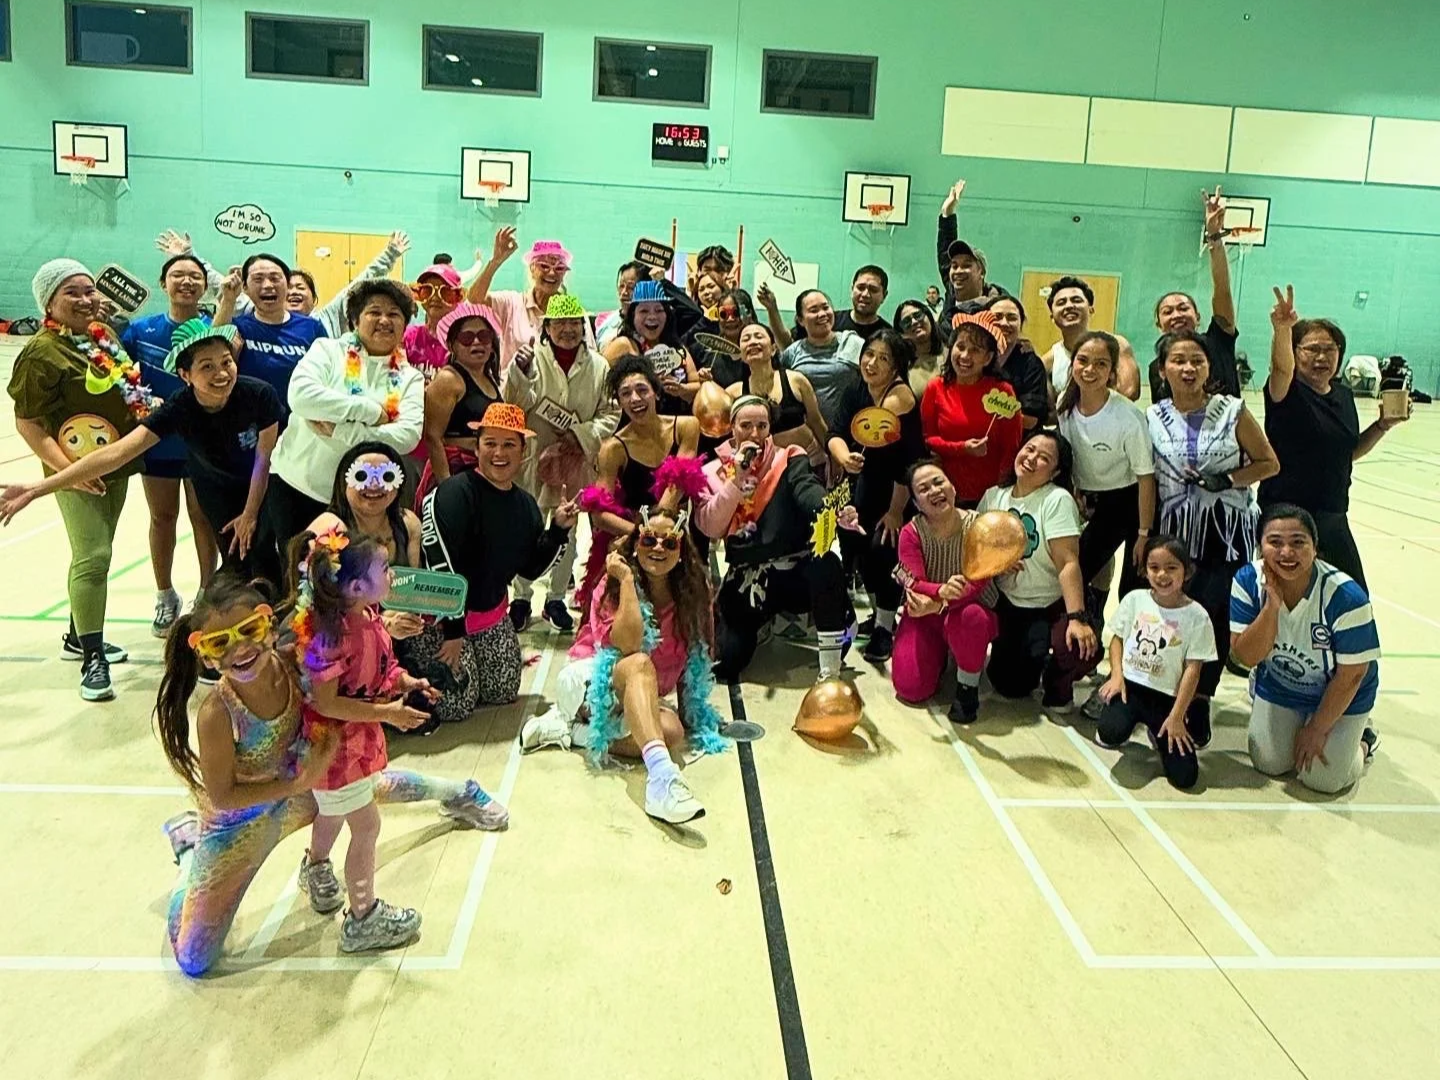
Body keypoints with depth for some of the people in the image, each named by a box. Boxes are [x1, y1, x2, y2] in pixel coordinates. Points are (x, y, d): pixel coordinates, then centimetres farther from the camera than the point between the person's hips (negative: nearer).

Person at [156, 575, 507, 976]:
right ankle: (190, 843, 24)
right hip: (239, 823, -4)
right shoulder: (216, 714, -37)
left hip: (296, 789, 4)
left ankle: (453, 792, 54)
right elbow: (221, 797, -25)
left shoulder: (290, 665, -27)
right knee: (193, 962, 4)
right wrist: (300, 783, -32)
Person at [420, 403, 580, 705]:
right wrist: (453, 630, -27)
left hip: (493, 613, 7)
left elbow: (531, 569, 7)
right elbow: (440, 566, -27)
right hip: (445, 616, -7)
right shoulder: (455, 493, -22)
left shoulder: (526, 504, 2)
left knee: (503, 694, 14)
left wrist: (559, 530, -7)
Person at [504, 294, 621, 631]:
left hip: (576, 462, 3)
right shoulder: (532, 358, -6)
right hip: (532, 459, -2)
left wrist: (580, 437, -11)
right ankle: (520, 597, 23)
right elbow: (514, 404, -11)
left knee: (567, 531, 13)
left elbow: (610, 414, 2)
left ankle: (556, 599, 29)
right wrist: (519, 373, -29)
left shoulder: (599, 366, 1)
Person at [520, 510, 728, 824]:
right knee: (639, 664, -37)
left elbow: (688, 661, 3)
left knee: (673, 732, -28)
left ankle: (572, 730, -13)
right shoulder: (613, 584, -11)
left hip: (635, 701, 5)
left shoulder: (690, 594, -1)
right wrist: (627, 579, -24)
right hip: (588, 681, -4)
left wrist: (690, 712, -4)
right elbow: (628, 644, -28)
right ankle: (662, 775, -57)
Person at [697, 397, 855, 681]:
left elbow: (808, 489, -22)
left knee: (827, 565, -36)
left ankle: (830, 671, -22)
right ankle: (764, 621, 24)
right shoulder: (713, 473, 4)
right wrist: (737, 480, -16)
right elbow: (710, 529, -7)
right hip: (746, 577, 2)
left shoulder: (789, 460, 0)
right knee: (724, 662, -8)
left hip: (794, 568, -1)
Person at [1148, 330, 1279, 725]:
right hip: (1177, 532, 2)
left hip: (1228, 531, -2)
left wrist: (1226, 480, -15)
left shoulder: (1231, 411, -5)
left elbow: (1269, 463, 1)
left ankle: (1199, 699, 8)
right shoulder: (1153, 417, 1)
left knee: (1215, 612, -8)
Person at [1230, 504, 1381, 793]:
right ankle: (1295, 726, 33)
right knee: (1269, 765, 4)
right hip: (1278, 687, 3)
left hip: (1339, 695, -3)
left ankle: (1362, 740, 25)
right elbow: (1247, 656, -22)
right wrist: (1272, 605, -36)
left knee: (1321, 778, -5)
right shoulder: (1248, 580, -22)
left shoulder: (1345, 597, -32)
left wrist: (1317, 729, -12)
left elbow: (1351, 675, -20)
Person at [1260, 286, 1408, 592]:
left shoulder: (1344, 395, 9)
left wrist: (1384, 425, 5)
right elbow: (1280, 368, -35)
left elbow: (1350, 452, 20)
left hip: (1333, 519, 7)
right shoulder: (1287, 392, -11)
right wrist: (1282, 330, -54)